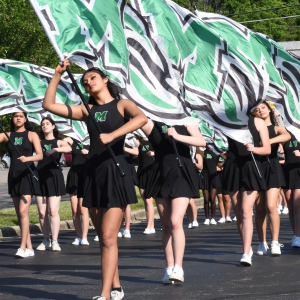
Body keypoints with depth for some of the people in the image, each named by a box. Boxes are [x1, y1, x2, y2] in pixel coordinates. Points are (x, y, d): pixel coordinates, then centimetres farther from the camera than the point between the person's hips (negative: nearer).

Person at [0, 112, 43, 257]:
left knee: (23, 211, -14)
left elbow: (40, 155, -10)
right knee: (19, 213, 5)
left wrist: (27, 158, -28)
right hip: (13, 176, 4)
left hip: (27, 175, -4)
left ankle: (23, 247, -14)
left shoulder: (31, 135, 0)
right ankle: (29, 247, 11)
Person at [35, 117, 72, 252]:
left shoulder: (59, 142, 5)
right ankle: (46, 240, 12)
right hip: (41, 177, 3)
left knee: (53, 211, -9)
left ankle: (55, 241, -8)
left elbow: (69, 148, -16)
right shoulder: (38, 142, 12)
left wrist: (55, 149, -33)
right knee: (42, 212, 2)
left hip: (54, 177, -3)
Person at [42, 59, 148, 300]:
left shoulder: (122, 105, 0)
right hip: (93, 173, 6)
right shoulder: (86, 110, 12)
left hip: (115, 172, -6)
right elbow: (49, 104, 7)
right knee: (103, 237, 9)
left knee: (109, 237, -11)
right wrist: (58, 75, 3)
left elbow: (142, 118, -23)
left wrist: (112, 135, -31)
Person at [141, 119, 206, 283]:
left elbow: (202, 141, -10)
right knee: (166, 225, 5)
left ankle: (178, 268, -18)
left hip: (181, 174, -3)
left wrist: (177, 136, -20)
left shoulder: (185, 123, 4)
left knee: (175, 222, -16)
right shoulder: (152, 125, 5)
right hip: (161, 176, 3)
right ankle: (169, 268, 10)